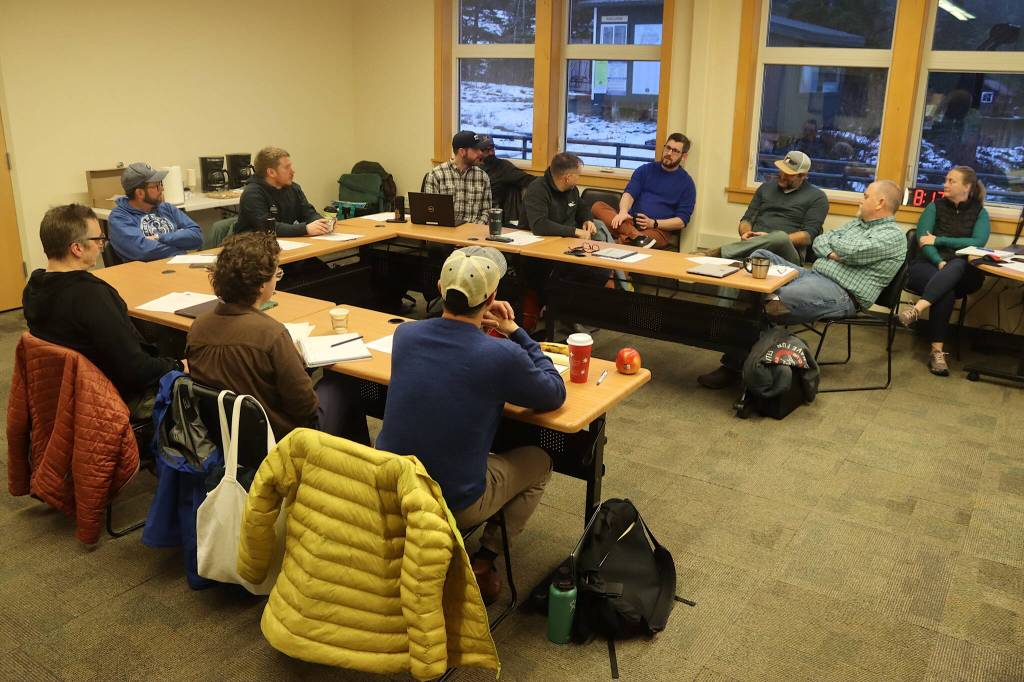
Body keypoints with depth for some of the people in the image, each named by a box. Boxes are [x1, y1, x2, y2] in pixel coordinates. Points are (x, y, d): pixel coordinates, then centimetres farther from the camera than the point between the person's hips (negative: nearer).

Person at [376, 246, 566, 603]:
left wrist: (476, 326, 8)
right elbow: (555, 394, -3)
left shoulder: (404, 333, -8)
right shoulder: (502, 356, -23)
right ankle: (482, 562, 13)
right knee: (538, 461, 20)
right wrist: (516, 332, 2)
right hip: (455, 504, -5)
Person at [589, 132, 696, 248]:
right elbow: (629, 193, 2)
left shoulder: (686, 182, 9)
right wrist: (623, 212, -22)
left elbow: (682, 221, 2)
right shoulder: (645, 170, 18)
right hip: (630, 221, 5)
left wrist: (653, 223, -14)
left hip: (657, 230, -5)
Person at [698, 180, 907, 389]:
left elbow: (853, 252, -18)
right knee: (760, 256, -9)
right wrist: (831, 253, -5)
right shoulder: (856, 223, 26)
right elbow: (818, 242, 18)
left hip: (841, 294, -10)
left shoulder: (893, 236, -2)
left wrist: (831, 240, 3)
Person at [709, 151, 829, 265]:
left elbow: (808, 236, -1)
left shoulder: (817, 198, 10)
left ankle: (722, 251, -37)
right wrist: (746, 233, -2)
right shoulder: (766, 188, 24)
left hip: (787, 253, -2)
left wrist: (775, 240, -15)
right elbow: (747, 219, 23)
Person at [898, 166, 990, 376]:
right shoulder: (935, 207, 12)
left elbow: (978, 242, -5)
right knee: (946, 292, -36)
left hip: (962, 274, 0)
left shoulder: (980, 213, 13)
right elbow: (922, 240, -2)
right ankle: (937, 350, -37)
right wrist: (939, 262, -20)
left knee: (957, 265, -39)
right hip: (927, 266, 0)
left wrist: (939, 240, -11)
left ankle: (917, 308, -54)